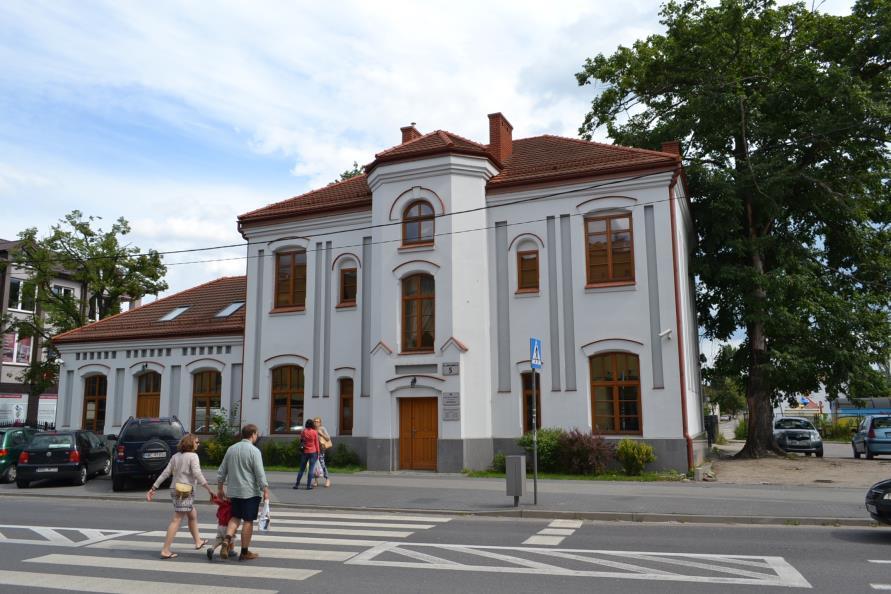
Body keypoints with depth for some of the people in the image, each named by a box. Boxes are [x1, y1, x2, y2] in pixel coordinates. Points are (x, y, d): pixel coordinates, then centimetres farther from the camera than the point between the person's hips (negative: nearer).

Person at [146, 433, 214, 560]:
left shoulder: (175, 456, 10)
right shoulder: (193, 456, -11)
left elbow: (165, 473, 7)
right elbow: (197, 474, -21)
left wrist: (154, 488, 10)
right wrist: (209, 488, -21)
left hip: (175, 490, 8)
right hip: (185, 492, -8)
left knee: (193, 515, 23)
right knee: (176, 520, -6)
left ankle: (198, 542, 34)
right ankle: (165, 551, -7)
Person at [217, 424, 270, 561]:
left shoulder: (231, 449, 6)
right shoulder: (254, 451, -12)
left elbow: (221, 471, 12)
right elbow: (260, 473, -15)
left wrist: (220, 488, 22)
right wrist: (265, 490, -8)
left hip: (234, 491, 6)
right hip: (250, 492, -5)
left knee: (235, 517, 19)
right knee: (248, 521, 4)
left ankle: (226, 540, -4)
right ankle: (245, 552, 10)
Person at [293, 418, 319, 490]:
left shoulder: (304, 431, 0)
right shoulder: (315, 432, -6)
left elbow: (301, 440, 13)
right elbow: (316, 443, -2)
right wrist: (318, 453, 4)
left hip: (305, 452, 3)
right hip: (313, 452, -3)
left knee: (302, 469, 11)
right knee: (311, 469, 0)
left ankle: (297, 484, 13)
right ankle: (309, 485, -2)